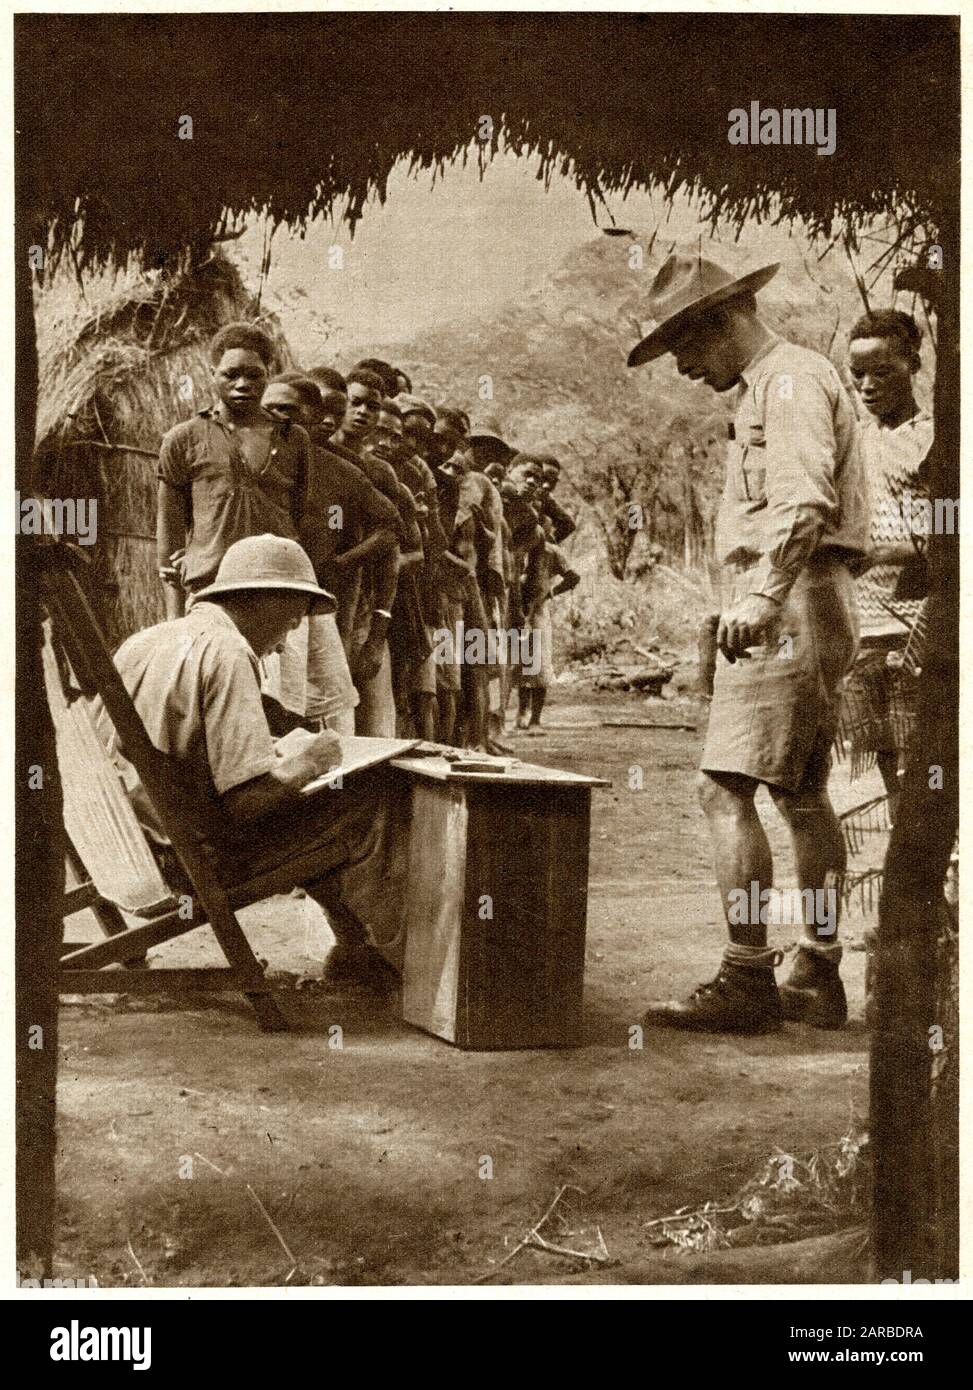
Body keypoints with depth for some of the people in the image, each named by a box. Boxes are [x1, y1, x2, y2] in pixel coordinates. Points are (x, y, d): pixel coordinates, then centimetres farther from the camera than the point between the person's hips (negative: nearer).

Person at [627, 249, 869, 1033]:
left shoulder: (791, 379, -9)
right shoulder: (772, 389, 23)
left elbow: (805, 501, -25)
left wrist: (762, 596, -35)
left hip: (786, 612, -11)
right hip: (811, 614, 11)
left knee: (728, 788, -14)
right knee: (804, 795, 13)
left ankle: (748, 982, -13)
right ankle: (819, 978, 20)